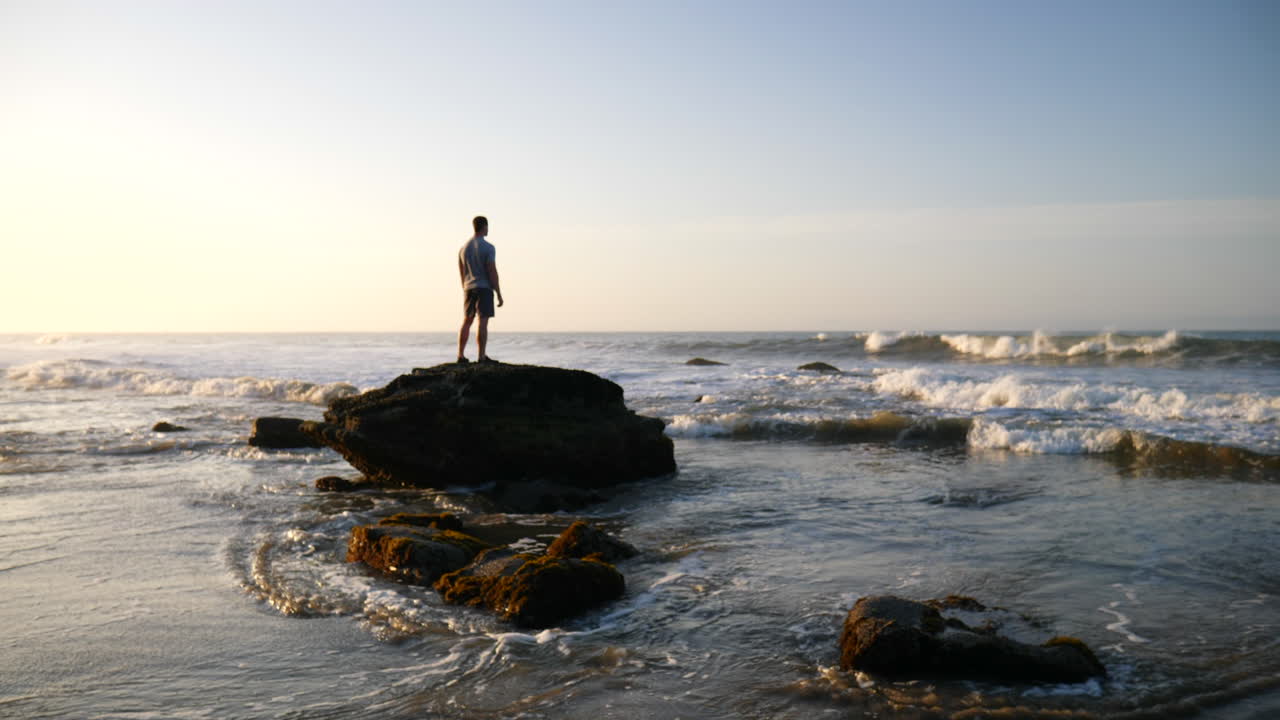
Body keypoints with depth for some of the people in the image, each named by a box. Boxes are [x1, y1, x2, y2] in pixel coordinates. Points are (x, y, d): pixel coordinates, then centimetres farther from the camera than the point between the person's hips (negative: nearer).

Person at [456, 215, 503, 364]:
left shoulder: (464, 248, 10)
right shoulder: (488, 248, -10)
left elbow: (461, 273, 14)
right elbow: (492, 272, -14)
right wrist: (499, 294, -9)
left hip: (469, 289, 6)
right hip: (484, 288, -6)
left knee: (467, 322, 13)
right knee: (483, 323, -6)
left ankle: (461, 355, 11)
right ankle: (482, 357, -7)